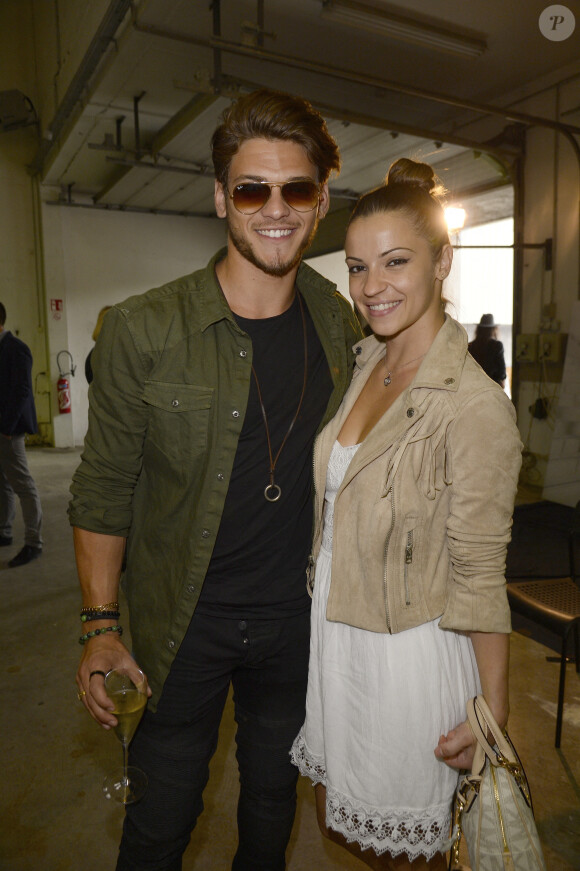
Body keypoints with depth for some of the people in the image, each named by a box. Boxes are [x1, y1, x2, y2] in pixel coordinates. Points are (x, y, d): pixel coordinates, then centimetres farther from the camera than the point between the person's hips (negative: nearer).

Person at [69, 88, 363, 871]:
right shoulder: (144, 330, -16)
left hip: (296, 617, 4)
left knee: (274, 790, 26)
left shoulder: (342, 323, -4)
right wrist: (100, 626, -9)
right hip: (183, 622, -3)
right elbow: (104, 490, -9)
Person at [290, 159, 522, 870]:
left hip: (406, 656, -6)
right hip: (331, 635, 7)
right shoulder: (361, 363, 0)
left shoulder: (476, 405, -23)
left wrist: (492, 714, -10)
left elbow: (479, 578, -17)